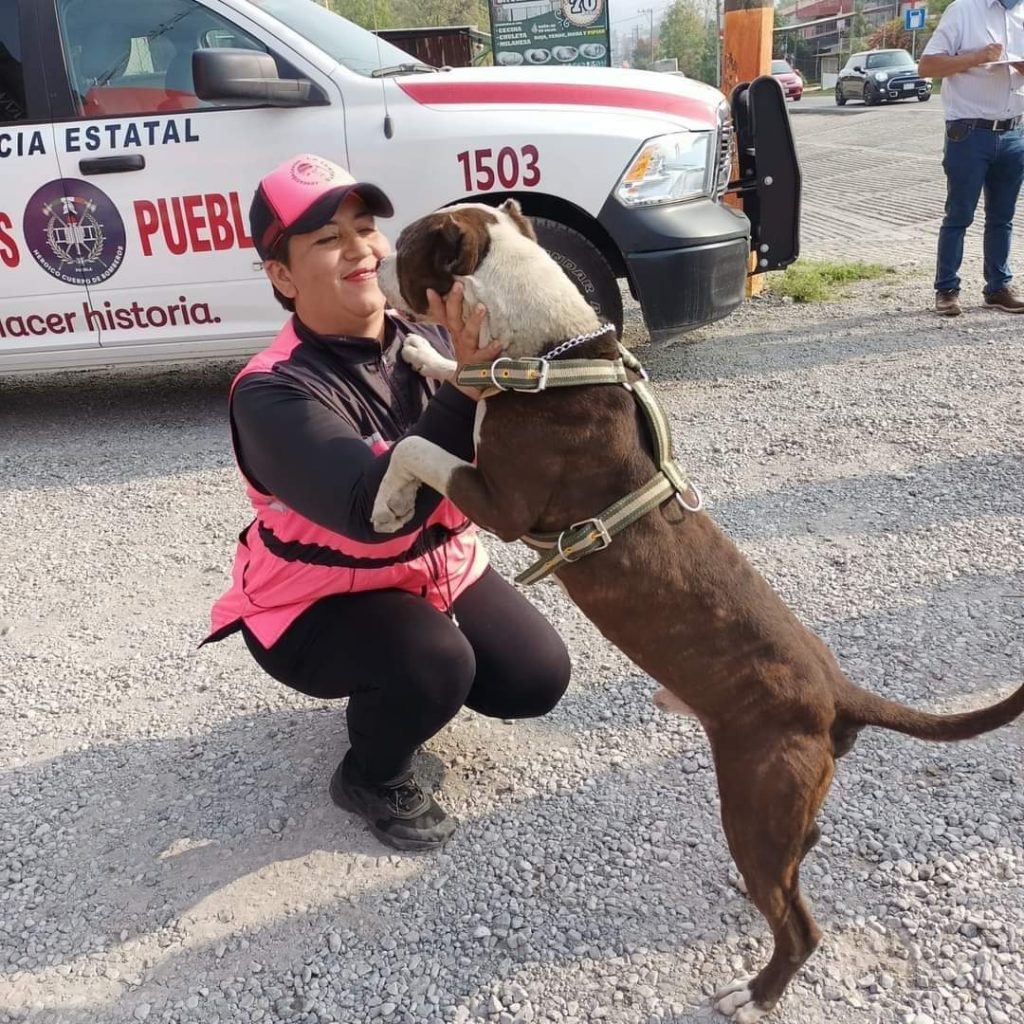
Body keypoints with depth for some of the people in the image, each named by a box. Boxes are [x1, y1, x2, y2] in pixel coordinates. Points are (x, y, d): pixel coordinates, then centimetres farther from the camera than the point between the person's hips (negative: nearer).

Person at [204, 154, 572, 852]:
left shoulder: (428, 339, -13)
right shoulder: (274, 392, -28)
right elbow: (376, 513, -43)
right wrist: (468, 386, -50)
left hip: (438, 570, 6)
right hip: (316, 605, -5)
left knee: (539, 678, 0)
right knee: (433, 667, -30)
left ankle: (404, 692, 28)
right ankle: (372, 779, 5)